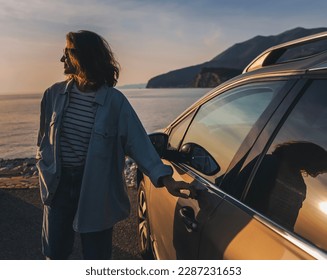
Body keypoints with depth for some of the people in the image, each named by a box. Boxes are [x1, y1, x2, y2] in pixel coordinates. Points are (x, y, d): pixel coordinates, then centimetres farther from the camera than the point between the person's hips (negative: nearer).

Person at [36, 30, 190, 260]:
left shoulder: (114, 100, -13)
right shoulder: (54, 94, -2)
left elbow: (138, 142, -16)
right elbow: (44, 139, 10)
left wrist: (163, 177, -24)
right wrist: (44, 169, 2)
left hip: (97, 189, -3)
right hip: (59, 185, 3)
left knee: (96, 256, 14)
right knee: (54, 252, 19)